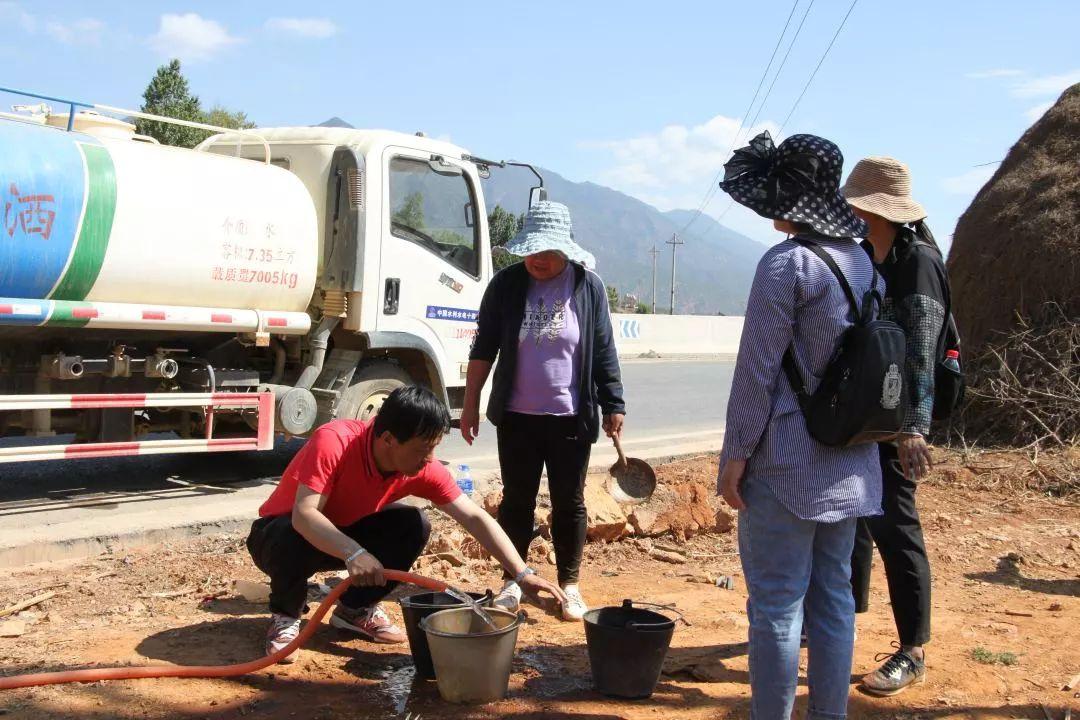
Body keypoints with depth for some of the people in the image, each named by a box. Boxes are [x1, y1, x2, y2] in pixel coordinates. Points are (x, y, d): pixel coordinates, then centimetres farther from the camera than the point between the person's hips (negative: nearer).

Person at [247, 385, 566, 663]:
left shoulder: (423, 468, -19)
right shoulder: (332, 442, -34)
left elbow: (475, 517, -18)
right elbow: (303, 515, -41)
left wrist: (523, 573, -25)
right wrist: (354, 553, -55)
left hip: (346, 533, 5)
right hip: (287, 531, -4)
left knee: (414, 526, -18)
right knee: (294, 541, -39)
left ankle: (355, 608, 2)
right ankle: (285, 615, -8)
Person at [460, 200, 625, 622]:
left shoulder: (588, 287, -3)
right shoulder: (506, 285, -2)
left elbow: (604, 351, 1)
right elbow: (483, 349, 3)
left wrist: (613, 404, -1)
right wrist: (471, 404, 3)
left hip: (570, 418, -1)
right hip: (516, 417, 1)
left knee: (569, 503, 8)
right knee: (517, 500, 10)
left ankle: (570, 584, 21)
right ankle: (512, 581, 23)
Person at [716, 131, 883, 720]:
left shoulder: (786, 264, -15)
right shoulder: (863, 263, 10)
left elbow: (759, 369, -15)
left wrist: (736, 452, -10)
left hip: (789, 462, -8)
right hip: (849, 463, 8)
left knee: (776, 602, -2)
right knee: (832, 595, 14)